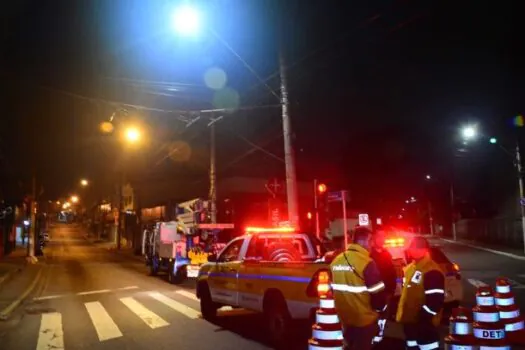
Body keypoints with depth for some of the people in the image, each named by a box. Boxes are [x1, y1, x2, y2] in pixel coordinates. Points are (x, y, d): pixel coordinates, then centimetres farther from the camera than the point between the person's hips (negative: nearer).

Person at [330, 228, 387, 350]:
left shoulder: (336, 261, 4)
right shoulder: (366, 263, -19)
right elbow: (377, 292, -16)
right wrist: (380, 308, 4)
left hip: (345, 317, 7)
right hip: (364, 319, -6)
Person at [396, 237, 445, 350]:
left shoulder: (432, 272, -18)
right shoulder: (410, 268, 14)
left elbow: (435, 300, -24)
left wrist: (422, 317, -23)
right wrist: (401, 313, 20)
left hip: (424, 322, -10)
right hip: (409, 320, 10)